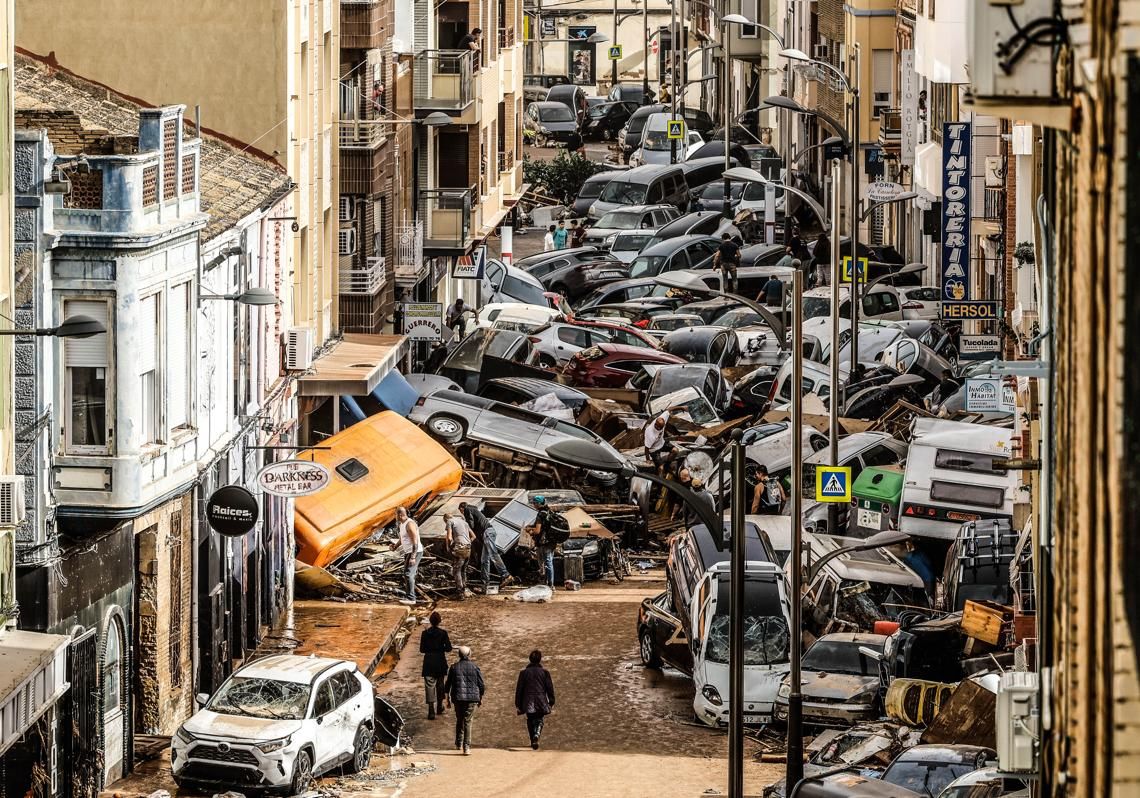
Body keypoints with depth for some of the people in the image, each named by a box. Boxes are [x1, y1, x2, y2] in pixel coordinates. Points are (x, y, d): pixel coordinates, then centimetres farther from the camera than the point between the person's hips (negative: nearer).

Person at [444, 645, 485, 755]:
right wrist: (480, 699, 15)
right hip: (472, 698, -1)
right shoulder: (475, 668, -3)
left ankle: (459, 744, 25)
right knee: (468, 722, 0)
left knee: (459, 720, 19)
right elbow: (481, 684, 2)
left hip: (458, 698, 1)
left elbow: (447, 684, 6)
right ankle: (466, 747, -8)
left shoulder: (454, 668, 1)